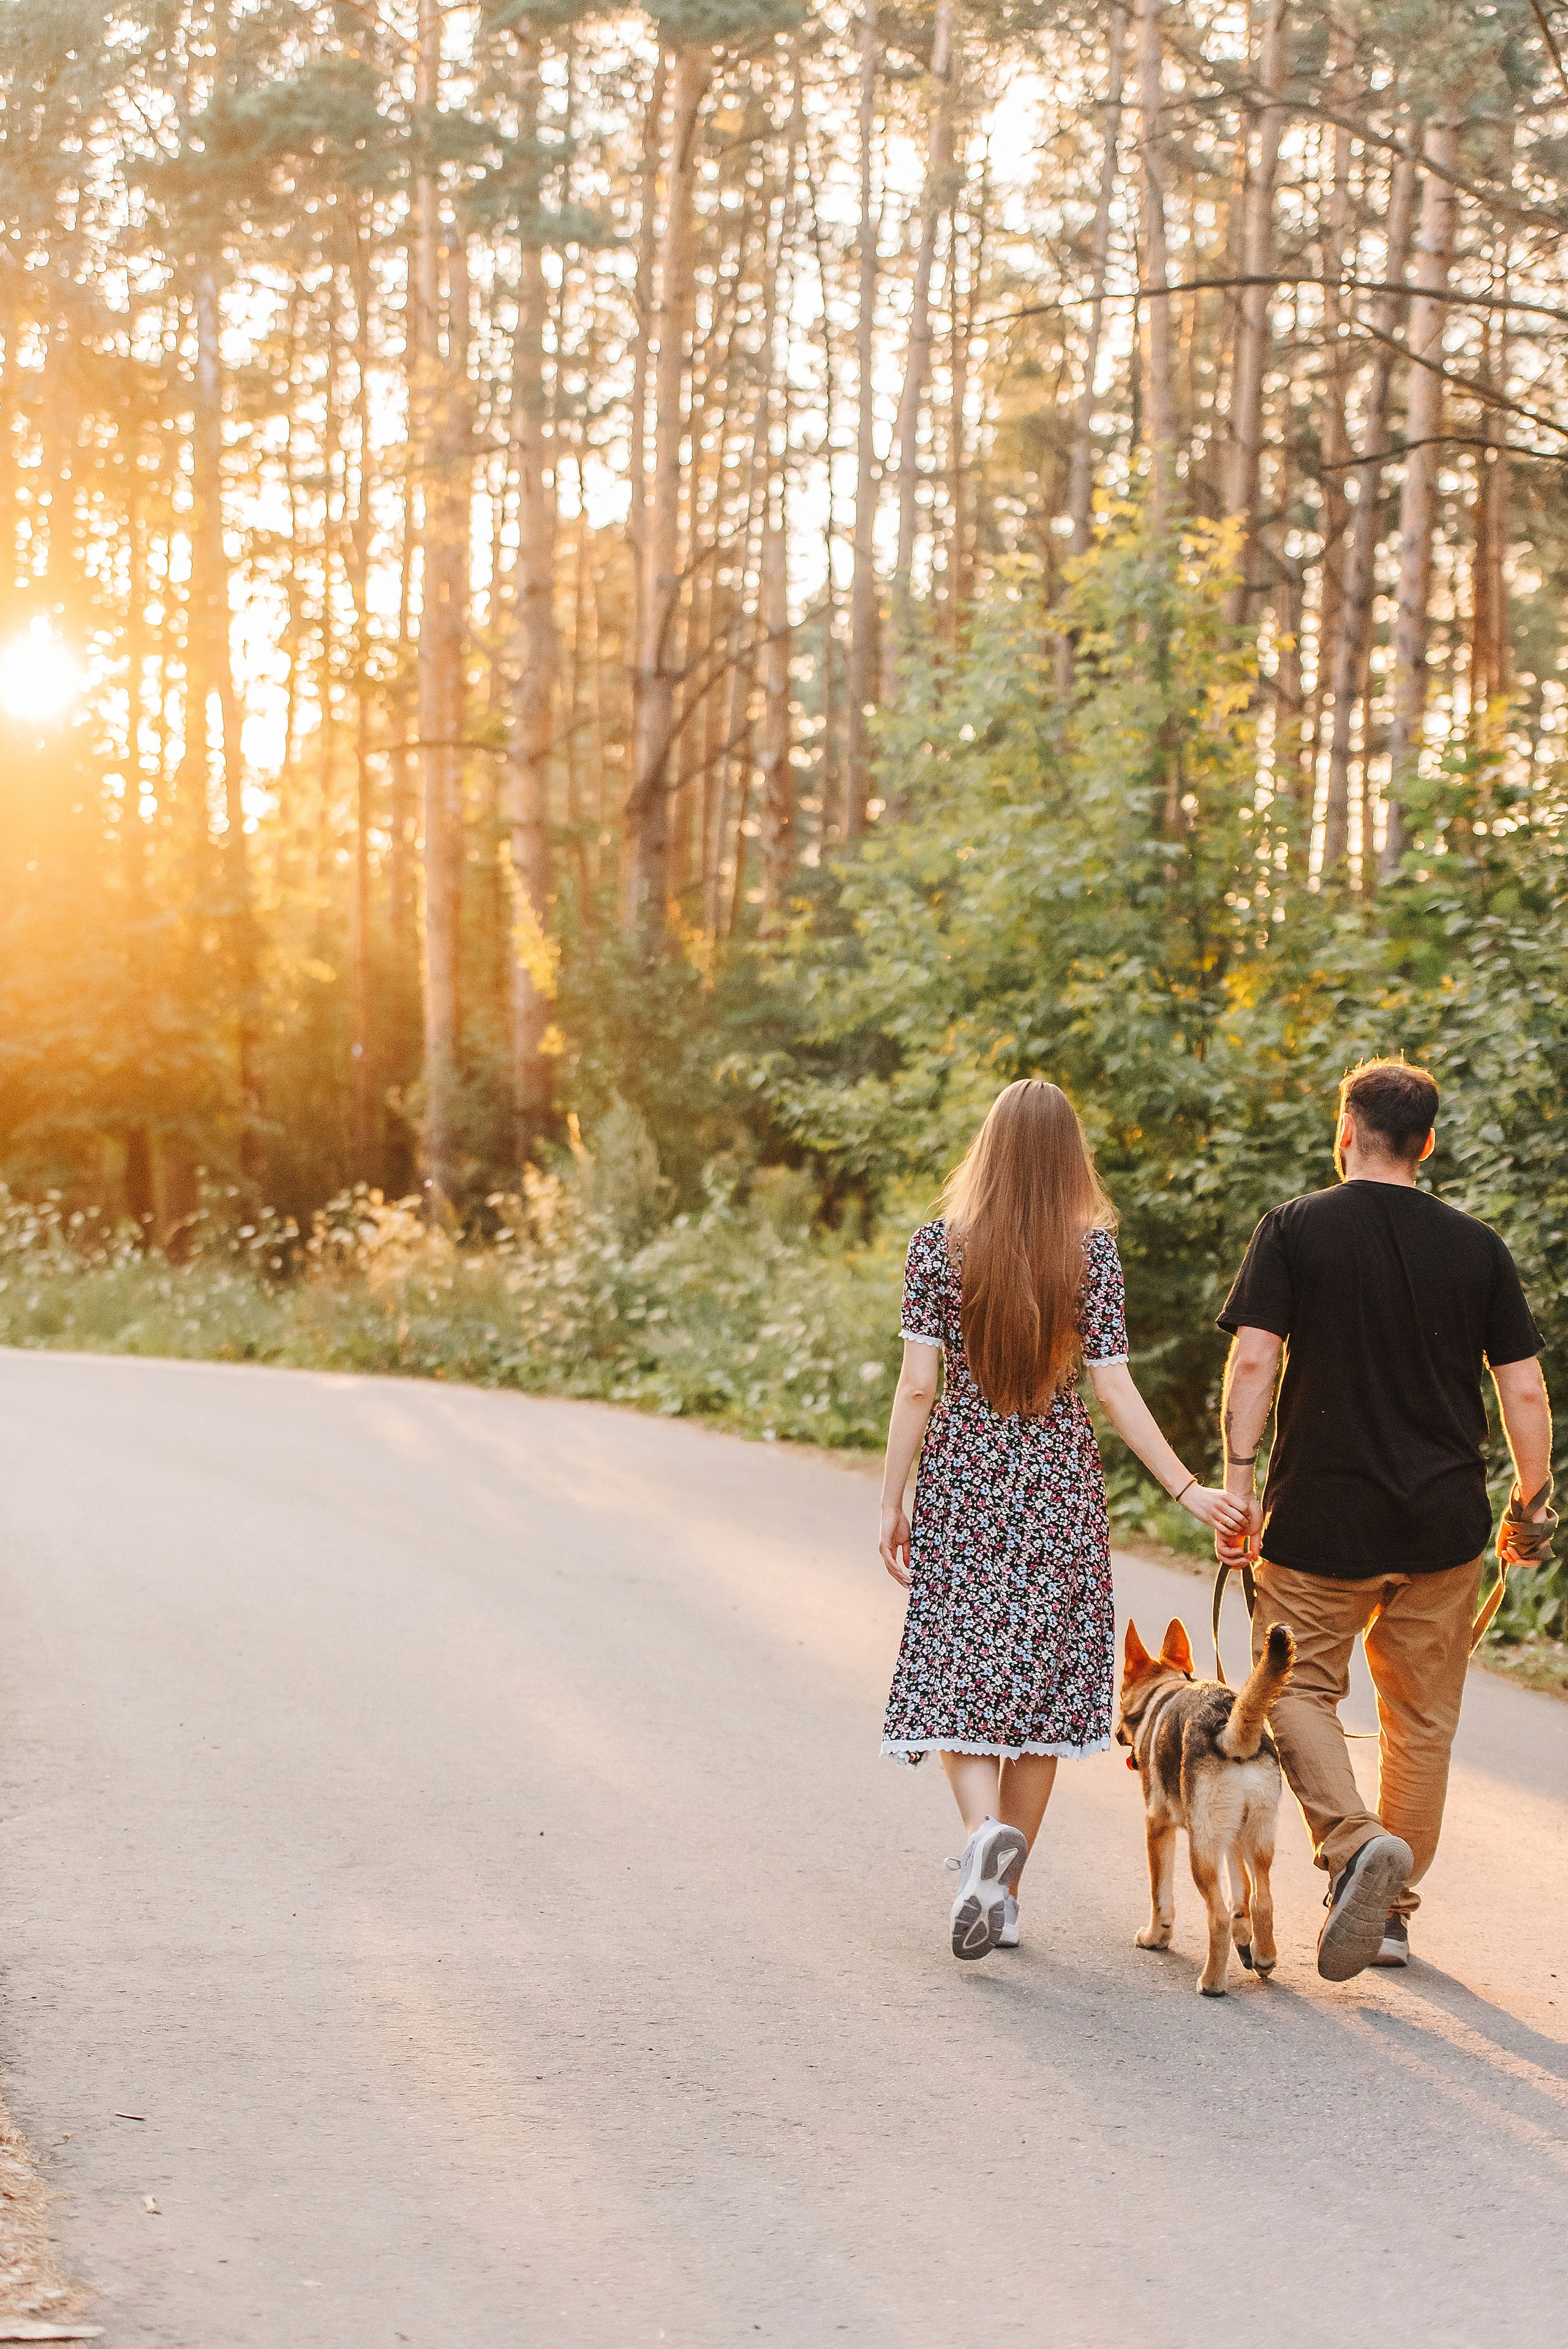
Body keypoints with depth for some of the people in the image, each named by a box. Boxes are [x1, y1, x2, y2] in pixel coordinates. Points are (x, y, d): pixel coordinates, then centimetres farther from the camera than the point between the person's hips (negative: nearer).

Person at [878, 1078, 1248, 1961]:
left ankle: (987, 1831, -24)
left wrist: (893, 1501, 1)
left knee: (957, 1672, 4)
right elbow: (1114, 1389, -6)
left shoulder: (939, 1244, -4)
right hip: (1060, 1479, 1)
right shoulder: (1094, 1250, -4)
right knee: (1043, 1676, 9)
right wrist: (1188, 1489, -1)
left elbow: (917, 1384, -6)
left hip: (962, 1473, -1)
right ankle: (1005, 1893, 13)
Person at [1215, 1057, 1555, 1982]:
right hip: (1444, 1524, 3)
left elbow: (1253, 1361, -11)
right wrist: (1534, 1505, 14)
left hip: (1322, 1521, -3)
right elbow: (1525, 1392, 3)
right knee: (1421, 1717, 13)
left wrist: (1239, 1482, -8)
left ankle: (1356, 1842, -17)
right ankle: (1392, 1913, 18)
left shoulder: (1295, 1229, -3)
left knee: (1298, 1688, 8)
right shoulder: (1478, 1247, 4)